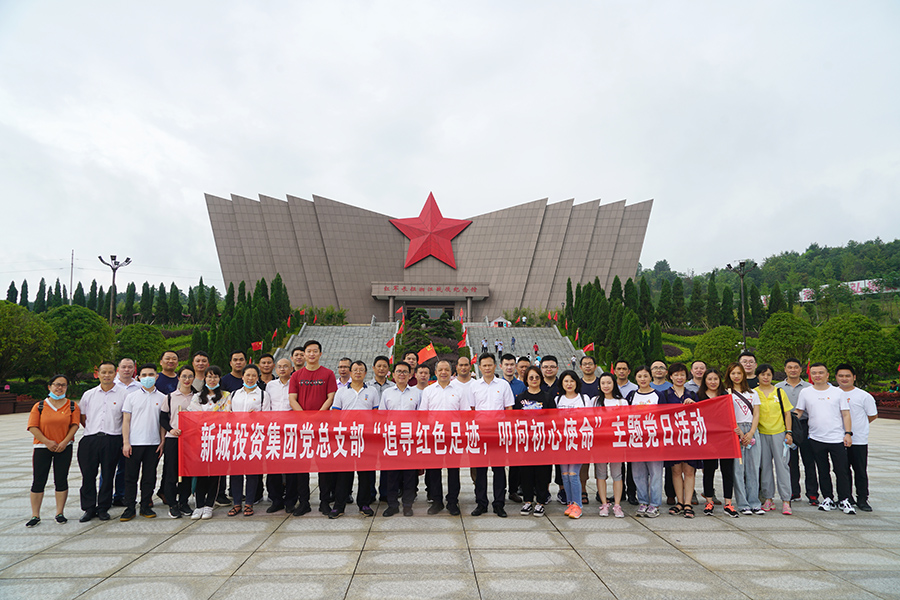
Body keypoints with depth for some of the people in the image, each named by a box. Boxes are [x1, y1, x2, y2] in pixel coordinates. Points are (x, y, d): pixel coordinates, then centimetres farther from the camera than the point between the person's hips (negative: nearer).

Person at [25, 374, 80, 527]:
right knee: (38, 481, 1)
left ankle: (60, 513, 14)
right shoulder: (39, 406, 2)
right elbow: (32, 427, -4)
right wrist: (47, 442, -13)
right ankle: (35, 515, 12)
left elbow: (75, 425, -2)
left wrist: (64, 442, -13)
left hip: (64, 448, 0)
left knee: (61, 480, 4)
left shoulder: (72, 405, 4)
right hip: (42, 447, 0)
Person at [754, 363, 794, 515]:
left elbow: (787, 413, 6)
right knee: (765, 466, 5)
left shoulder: (780, 392, 6)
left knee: (782, 465, -2)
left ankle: (786, 501, 3)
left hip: (779, 433, 0)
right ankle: (768, 499, 13)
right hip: (761, 434, 0)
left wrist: (788, 432, 0)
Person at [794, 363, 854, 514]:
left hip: (837, 439, -1)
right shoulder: (805, 392, 5)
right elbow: (798, 412, 8)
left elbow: (845, 414, 3)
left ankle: (844, 501, 13)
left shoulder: (838, 392, 3)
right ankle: (828, 499, 20)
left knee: (842, 471, 1)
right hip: (816, 439, 1)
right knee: (823, 471, 10)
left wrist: (848, 433, -6)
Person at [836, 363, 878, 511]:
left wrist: (858, 425, 7)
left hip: (859, 440, -2)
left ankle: (862, 499, 13)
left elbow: (873, 415, 6)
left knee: (860, 471, 3)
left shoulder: (864, 396, -3)